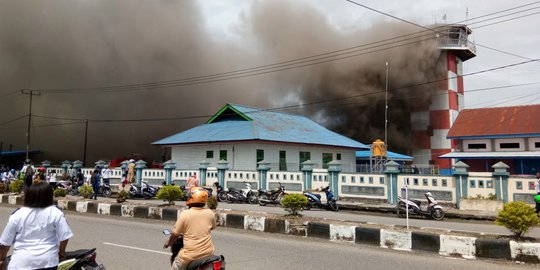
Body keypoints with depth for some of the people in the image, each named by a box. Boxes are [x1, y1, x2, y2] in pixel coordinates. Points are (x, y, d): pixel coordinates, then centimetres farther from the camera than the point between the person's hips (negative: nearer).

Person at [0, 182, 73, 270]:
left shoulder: (18, 214, -4)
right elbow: (64, 236, -8)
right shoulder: (55, 213, -8)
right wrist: (61, 253, 10)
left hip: (22, 262, 0)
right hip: (48, 260, 0)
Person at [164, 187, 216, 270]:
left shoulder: (185, 214, -11)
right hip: (208, 253, 3)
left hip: (190, 255, -3)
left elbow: (175, 234, -2)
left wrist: (168, 243, 18)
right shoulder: (210, 213, -2)